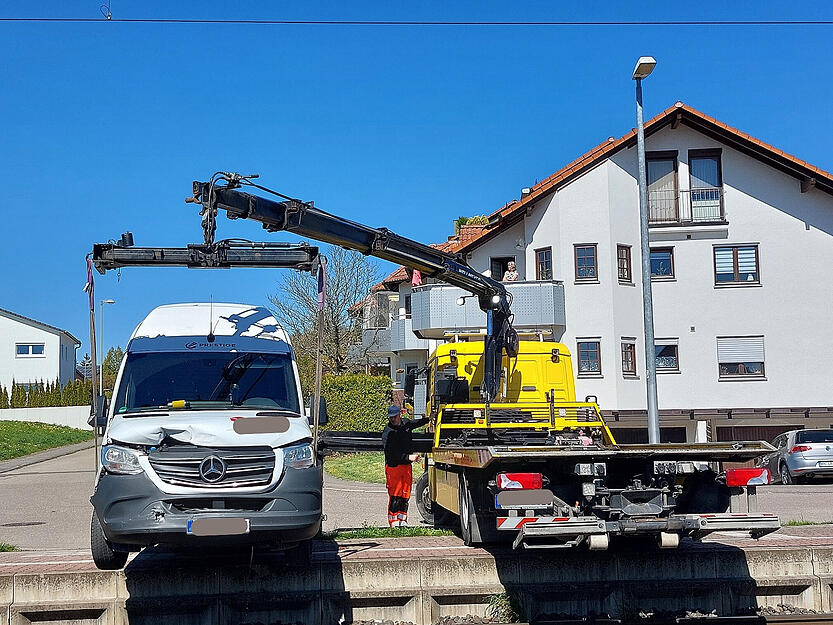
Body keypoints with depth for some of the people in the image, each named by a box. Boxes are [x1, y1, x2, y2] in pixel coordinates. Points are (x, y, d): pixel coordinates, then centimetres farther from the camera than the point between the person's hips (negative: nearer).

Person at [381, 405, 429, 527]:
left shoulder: (406, 423, 7)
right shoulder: (387, 433, -12)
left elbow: (418, 423, 31)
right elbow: (391, 453, -20)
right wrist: (408, 457, -26)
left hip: (407, 466, 6)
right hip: (393, 466, -6)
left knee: (405, 496, 8)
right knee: (394, 496, -7)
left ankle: (402, 521, 15)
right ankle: (393, 522, 0)